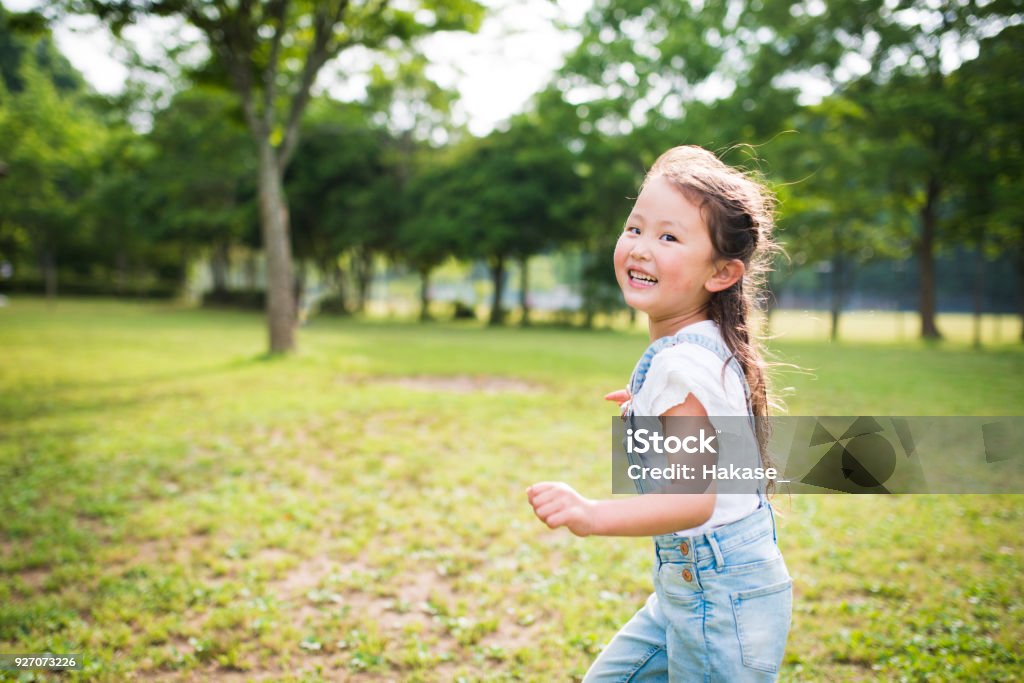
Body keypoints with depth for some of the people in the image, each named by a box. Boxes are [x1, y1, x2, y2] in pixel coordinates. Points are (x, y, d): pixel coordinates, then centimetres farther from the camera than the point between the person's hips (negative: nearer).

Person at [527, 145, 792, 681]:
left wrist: (592, 515, -44)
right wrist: (650, 411, 29)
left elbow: (694, 498, -31)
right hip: (691, 586, 10)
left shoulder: (683, 363, -25)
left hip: (721, 597, -10)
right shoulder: (700, 345, 4)